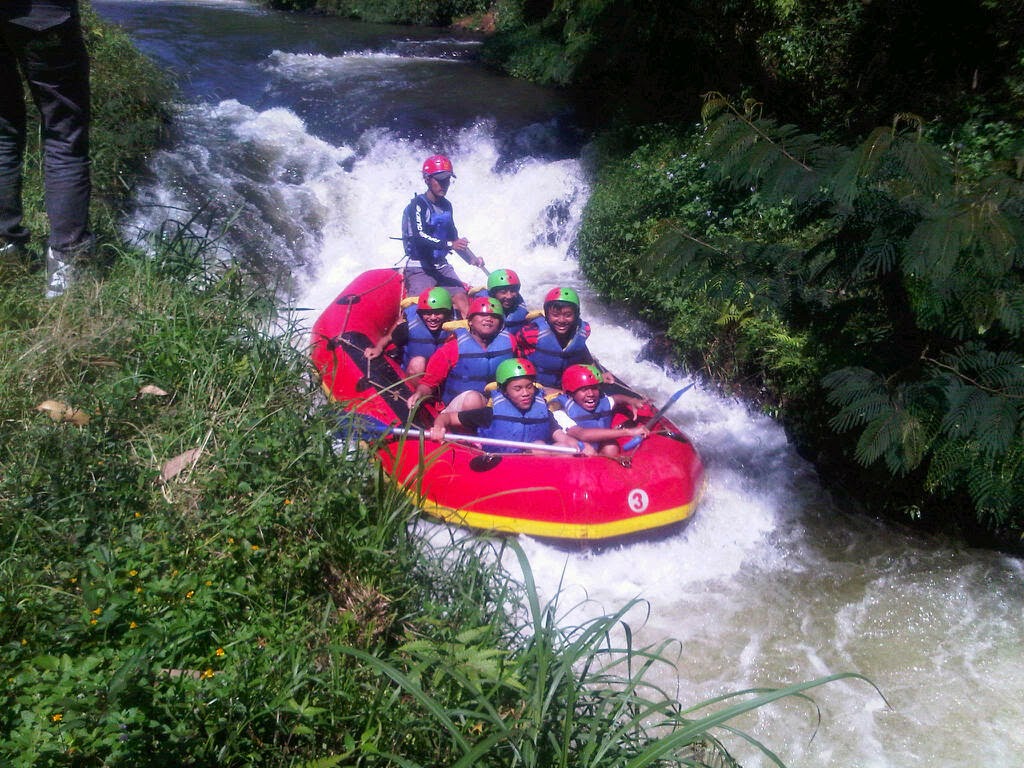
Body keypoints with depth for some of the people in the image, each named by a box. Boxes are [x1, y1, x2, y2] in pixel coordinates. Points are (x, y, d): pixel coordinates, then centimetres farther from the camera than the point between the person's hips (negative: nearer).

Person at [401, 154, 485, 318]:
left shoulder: (446, 205, 13)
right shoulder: (418, 205, -11)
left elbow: (453, 237, 23)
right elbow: (419, 237, -26)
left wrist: (472, 259, 11)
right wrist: (449, 244, -37)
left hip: (442, 266, 7)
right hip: (419, 268, -7)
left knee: (462, 299, -11)